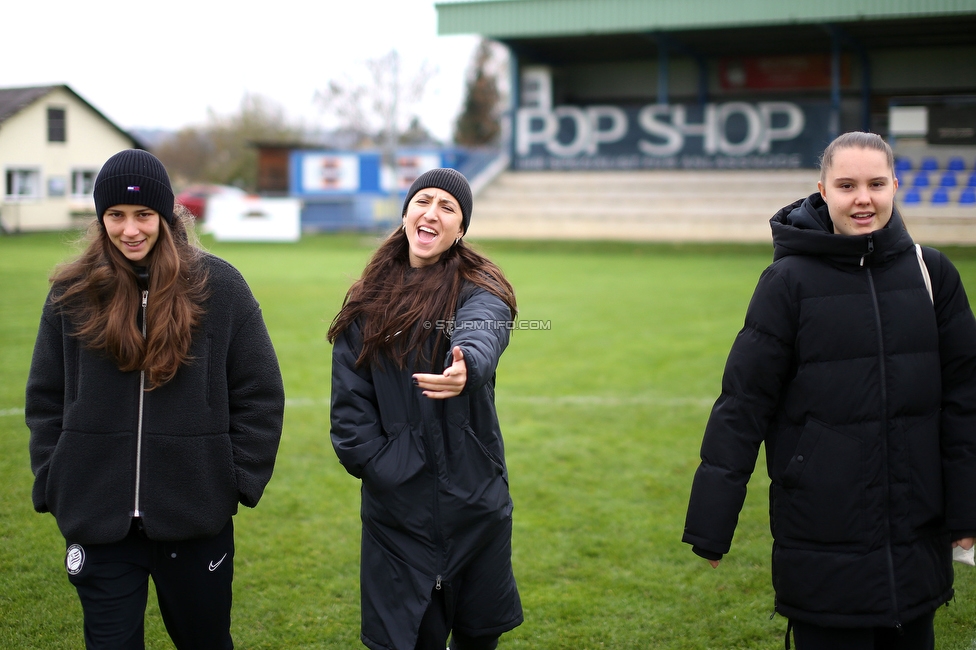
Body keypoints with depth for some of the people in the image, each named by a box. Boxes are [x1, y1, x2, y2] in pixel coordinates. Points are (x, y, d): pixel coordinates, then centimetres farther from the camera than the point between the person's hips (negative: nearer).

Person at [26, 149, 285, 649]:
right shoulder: (70, 293, 3)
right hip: (97, 523, 1)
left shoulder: (218, 285, -3)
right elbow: (45, 400, 9)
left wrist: (238, 481, -3)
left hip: (196, 520, -1)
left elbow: (260, 395, 0)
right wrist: (52, 487, 3)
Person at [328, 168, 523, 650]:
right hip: (395, 504, 1)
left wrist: (467, 366, -52)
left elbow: (481, 336, -30)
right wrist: (370, 461, -9)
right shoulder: (368, 301, 3)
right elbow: (349, 396, 3)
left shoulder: (479, 290, -6)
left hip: (474, 498, -1)